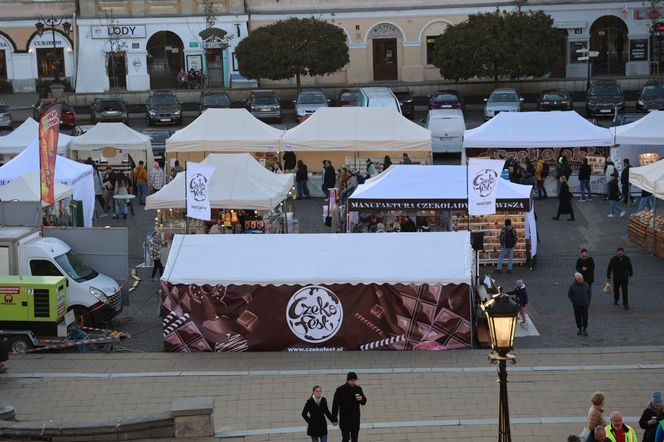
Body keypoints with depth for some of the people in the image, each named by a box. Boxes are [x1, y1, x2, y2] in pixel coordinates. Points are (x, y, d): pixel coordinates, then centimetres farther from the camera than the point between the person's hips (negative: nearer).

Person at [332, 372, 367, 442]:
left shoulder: (358, 389, 2)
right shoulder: (340, 390, -10)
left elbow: (364, 402, 11)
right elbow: (335, 405, -8)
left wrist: (361, 399, -14)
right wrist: (334, 419, -10)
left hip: (355, 419, 4)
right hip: (344, 420, -4)